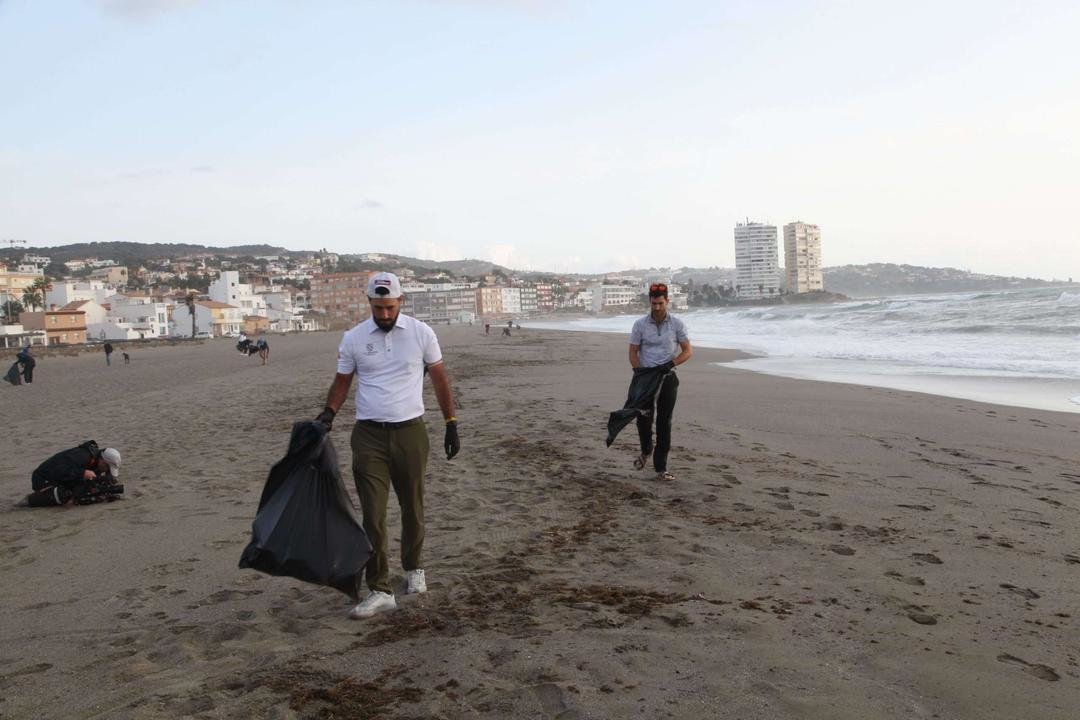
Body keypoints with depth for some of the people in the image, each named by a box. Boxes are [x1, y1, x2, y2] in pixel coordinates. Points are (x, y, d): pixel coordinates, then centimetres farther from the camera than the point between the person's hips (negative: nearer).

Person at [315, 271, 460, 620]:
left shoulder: (421, 333, 0)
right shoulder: (353, 338, 1)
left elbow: (439, 378, 6)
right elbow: (342, 381, 11)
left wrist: (451, 424, 4)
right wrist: (328, 413, -7)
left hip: (410, 431, 0)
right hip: (369, 436, 0)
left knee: (412, 507, 12)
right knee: (373, 514, -3)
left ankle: (414, 569, 34)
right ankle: (380, 591, 3)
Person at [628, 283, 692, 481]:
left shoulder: (676, 324, -1)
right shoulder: (640, 324, 0)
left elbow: (688, 351, -1)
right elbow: (633, 352, 1)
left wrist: (671, 364, -18)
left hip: (668, 378, 0)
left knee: (664, 423, -1)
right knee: (643, 418, -2)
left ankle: (660, 468, 4)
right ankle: (646, 451, 30)